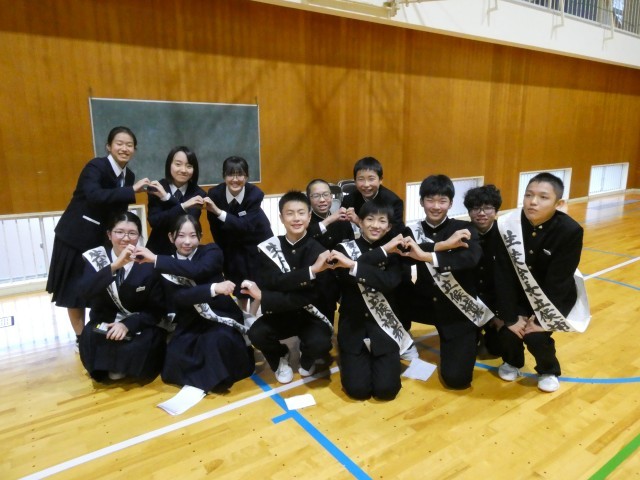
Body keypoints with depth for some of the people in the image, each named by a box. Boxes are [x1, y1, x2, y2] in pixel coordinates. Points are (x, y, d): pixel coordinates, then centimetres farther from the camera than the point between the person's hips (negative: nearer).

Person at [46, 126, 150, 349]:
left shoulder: (129, 175, 1)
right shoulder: (95, 167, -19)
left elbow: (118, 209, 6)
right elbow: (94, 196, -39)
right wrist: (132, 191, -42)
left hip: (103, 238, 6)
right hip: (76, 236, -5)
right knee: (75, 288, 5)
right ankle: (81, 337, 20)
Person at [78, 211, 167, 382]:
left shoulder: (149, 264, -11)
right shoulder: (96, 257, -7)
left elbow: (157, 308, -9)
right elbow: (85, 291, -26)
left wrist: (128, 324, -26)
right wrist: (115, 265, -40)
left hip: (139, 326, -1)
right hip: (104, 323, 2)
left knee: (141, 347, -32)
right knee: (89, 338, -30)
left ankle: (122, 367, 6)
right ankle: (108, 366, 4)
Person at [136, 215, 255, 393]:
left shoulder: (211, 251, -4)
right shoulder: (169, 266, 1)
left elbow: (198, 270, -27)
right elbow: (178, 297, -17)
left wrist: (155, 259, -27)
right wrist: (213, 289, -33)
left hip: (221, 317, -2)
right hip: (190, 323, 3)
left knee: (218, 340, -35)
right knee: (176, 356, -26)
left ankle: (218, 377, -5)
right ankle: (205, 374, 4)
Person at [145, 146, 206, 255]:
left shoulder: (198, 194, -7)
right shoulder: (156, 188, -6)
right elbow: (154, 221, -19)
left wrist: (166, 197, -22)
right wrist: (183, 206, -31)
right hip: (159, 249, 0)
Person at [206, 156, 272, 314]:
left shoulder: (255, 193, -28)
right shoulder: (215, 193, -23)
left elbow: (246, 225, -36)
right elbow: (215, 227, -11)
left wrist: (219, 212, -46)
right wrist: (224, 251, -3)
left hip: (256, 239, -2)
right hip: (231, 243, 2)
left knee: (258, 280, 0)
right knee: (238, 282, 11)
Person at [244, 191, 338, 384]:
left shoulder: (319, 251, -14)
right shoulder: (270, 247, -6)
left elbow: (314, 296, -22)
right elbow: (275, 282, -20)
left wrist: (264, 297, -26)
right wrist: (311, 271, -34)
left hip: (313, 316, -2)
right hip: (282, 314, 2)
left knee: (320, 345, -30)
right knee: (256, 333, -26)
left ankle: (307, 358, 11)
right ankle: (280, 358, 11)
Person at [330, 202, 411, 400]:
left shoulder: (393, 252, 1)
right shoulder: (345, 249, -1)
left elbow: (390, 282, -19)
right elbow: (346, 273, -23)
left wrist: (353, 265, -28)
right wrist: (383, 250, -21)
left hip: (384, 327, 1)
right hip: (353, 326, 0)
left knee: (385, 389, -11)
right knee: (358, 389, -12)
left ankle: (382, 361, 21)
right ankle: (356, 361, 21)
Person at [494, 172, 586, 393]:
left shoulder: (570, 231, -25)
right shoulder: (507, 225, -21)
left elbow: (558, 282, -21)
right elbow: (503, 275, -18)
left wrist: (542, 319, -20)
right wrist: (510, 317, -18)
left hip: (555, 297, -2)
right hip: (520, 292, 2)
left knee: (536, 335, -19)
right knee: (508, 330, -15)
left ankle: (548, 371, 17)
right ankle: (512, 362, 22)